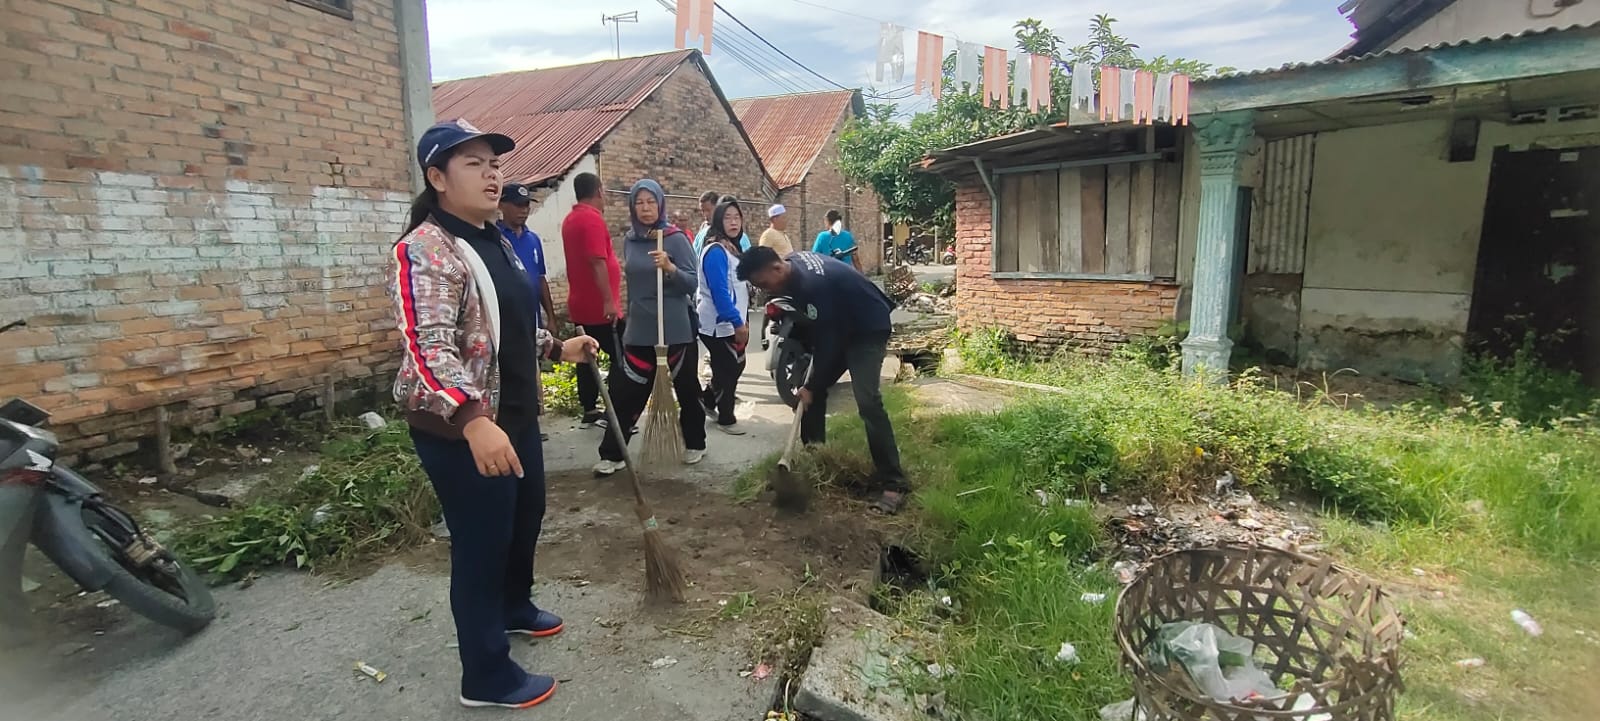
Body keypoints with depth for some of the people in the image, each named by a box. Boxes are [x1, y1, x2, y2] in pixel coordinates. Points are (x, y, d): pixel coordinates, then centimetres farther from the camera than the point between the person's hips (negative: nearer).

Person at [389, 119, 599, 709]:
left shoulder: (495, 241, 11)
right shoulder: (425, 250, -20)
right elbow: (428, 346, -33)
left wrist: (559, 348, 18)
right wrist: (472, 420, -44)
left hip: (514, 413, 10)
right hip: (460, 428, -10)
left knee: (527, 514, 24)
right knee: (482, 543, 2)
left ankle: (514, 606, 50)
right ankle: (487, 677, 22)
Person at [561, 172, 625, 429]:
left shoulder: (570, 219, 15)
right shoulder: (592, 218, -15)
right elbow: (597, 262, -23)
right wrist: (609, 300, -24)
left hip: (580, 304, 10)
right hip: (600, 306, -10)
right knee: (620, 358, -4)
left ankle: (589, 411, 18)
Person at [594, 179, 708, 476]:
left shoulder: (676, 238, -8)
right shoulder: (630, 240, 6)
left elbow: (693, 283, -12)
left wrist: (670, 267, -29)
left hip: (675, 329, -4)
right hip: (639, 331, 4)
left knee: (686, 388, 10)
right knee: (626, 391, 4)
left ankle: (694, 443, 27)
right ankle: (612, 454, 12)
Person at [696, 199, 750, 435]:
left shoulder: (732, 248, 13)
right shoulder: (716, 251, -18)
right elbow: (719, 292, -24)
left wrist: (741, 320, 18)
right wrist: (737, 322, -23)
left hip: (730, 323, 10)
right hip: (720, 325, -10)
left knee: (734, 368, 18)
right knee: (728, 371, 1)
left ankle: (706, 400, 34)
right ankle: (726, 419, 16)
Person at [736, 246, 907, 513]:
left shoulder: (813, 284, -33)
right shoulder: (793, 263, -4)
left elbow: (827, 340, -27)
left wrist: (812, 386, -18)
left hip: (868, 328, -10)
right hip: (840, 326, 10)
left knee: (867, 402, -22)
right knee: (812, 392, 8)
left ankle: (893, 482, -17)